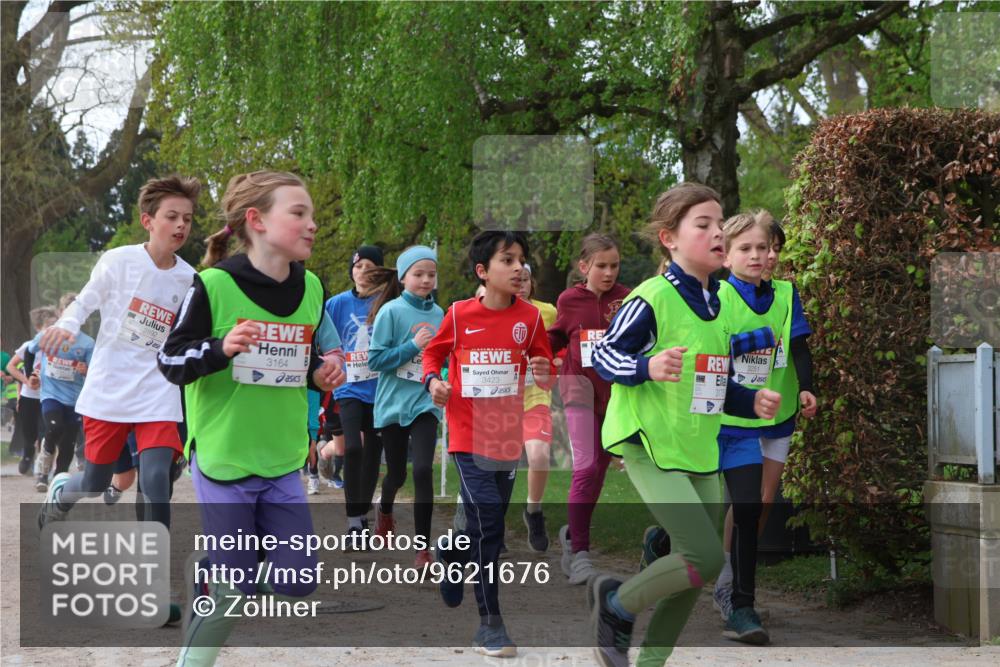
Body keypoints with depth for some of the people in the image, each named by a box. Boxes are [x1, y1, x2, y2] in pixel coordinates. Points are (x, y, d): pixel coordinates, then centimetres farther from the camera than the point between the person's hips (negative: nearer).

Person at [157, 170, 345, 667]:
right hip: (223, 458, -5)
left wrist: (321, 374, -5)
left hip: (283, 460, 5)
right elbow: (171, 361, -10)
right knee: (235, 589, -1)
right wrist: (221, 349, -27)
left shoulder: (310, 288, 2)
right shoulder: (214, 285, -15)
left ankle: (211, 570, 26)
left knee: (297, 583, 1)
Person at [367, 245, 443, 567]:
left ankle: (422, 548, -5)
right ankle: (385, 510, 48)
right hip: (393, 403, -1)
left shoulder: (438, 314, 2)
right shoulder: (391, 311, -10)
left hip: (425, 403, 1)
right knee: (397, 474, 13)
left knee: (423, 470, -14)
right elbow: (376, 360, -13)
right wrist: (413, 345, -19)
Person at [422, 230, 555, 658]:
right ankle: (489, 622, -5)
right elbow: (434, 352, 11)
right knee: (487, 522, -12)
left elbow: (545, 365, 5)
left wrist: (545, 375, -18)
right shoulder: (459, 314, -6)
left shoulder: (530, 317, -2)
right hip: (469, 433, -3)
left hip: (509, 435, 3)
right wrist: (433, 379, -9)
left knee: (490, 524, 15)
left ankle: (451, 552, 48)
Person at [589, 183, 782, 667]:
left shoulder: (716, 305, 12)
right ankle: (615, 604, 8)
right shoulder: (652, 299, -13)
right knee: (705, 558, -16)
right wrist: (647, 368, -29)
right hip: (651, 449, -8)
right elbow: (604, 355, -11)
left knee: (692, 572, 8)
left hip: (700, 452, 8)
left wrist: (752, 402, 5)